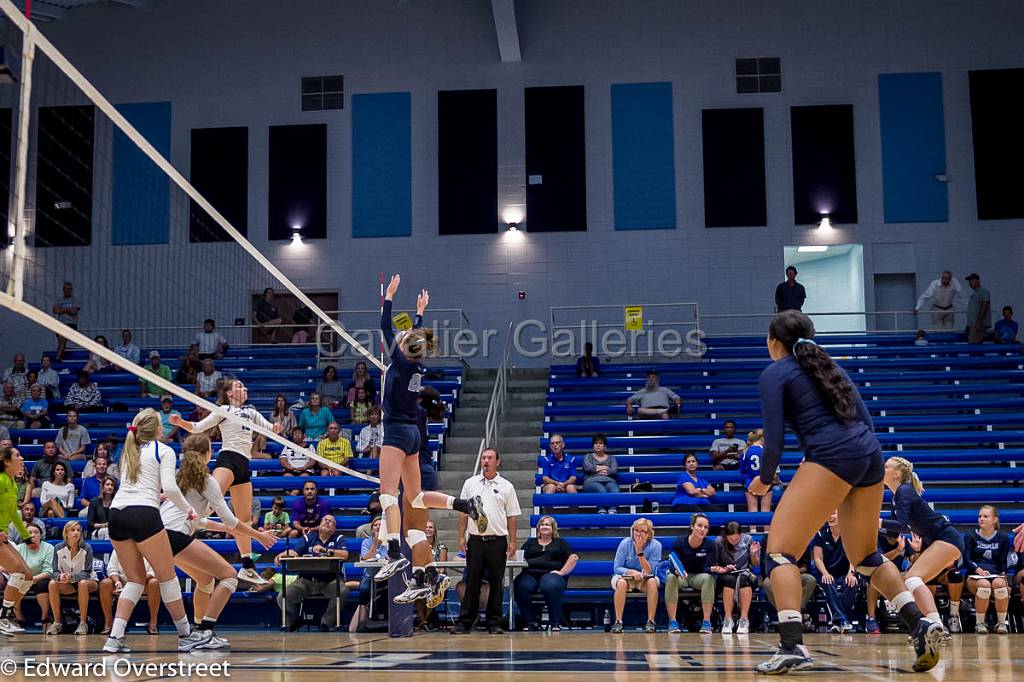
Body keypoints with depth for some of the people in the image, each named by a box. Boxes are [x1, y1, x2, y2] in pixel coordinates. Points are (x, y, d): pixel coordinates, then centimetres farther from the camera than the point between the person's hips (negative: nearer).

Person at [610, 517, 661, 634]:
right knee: (621, 582, -35)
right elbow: (617, 568, -11)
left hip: (644, 579, 0)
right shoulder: (625, 543, -12)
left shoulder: (655, 545, -12)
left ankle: (650, 621, -25)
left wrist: (639, 551, -28)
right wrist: (631, 572, -31)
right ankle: (618, 621, -29)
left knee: (652, 582, -33)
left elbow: (649, 571, -18)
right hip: (625, 576, 0)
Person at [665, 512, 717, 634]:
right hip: (681, 576, -1)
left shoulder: (709, 544, -12)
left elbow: (707, 568, -18)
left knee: (708, 577, -32)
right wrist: (677, 570, -46)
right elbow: (672, 565, -23)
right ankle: (672, 621, -29)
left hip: (699, 576, 1)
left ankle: (706, 622, -31)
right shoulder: (680, 541, -16)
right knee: (671, 577, -34)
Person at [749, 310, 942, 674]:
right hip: (871, 455, 8)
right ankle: (920, 624, 10)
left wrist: (765, 480, 14)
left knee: (779, 551, -5)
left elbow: (774, 439, -2)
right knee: (866, 556, 23)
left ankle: (792, 646, -19)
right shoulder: (827, 364, 25)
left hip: (832, 457, -8)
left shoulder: (774, 373, 5)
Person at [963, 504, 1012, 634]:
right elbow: (967, 560, -2)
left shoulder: (1003, 538, 13)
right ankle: (980, 623, -23)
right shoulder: (970, 536, 8)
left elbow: (1003, 562, 10)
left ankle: (1001, 623, -21)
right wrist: (979, 570, -21)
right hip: (975, 576, -1)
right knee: (984, 585, -38)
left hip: (996, 575, 1)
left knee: (999, 584, -37)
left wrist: (1003, 575, -11)